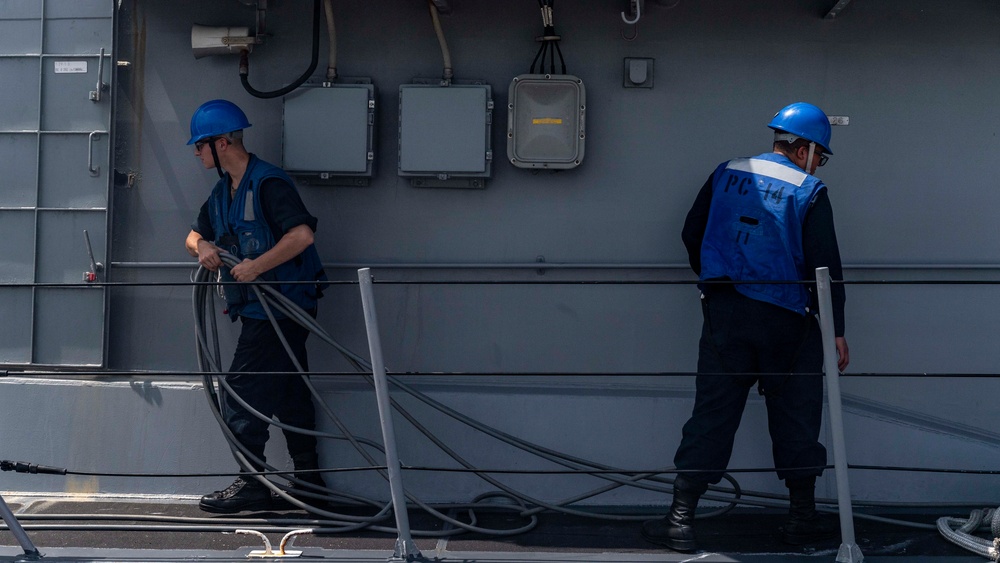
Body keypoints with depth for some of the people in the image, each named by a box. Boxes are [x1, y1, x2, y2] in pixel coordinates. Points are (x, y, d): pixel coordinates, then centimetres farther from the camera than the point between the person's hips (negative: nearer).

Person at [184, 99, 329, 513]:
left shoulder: (268, 183, -16)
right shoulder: (223, 191, 15)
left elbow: (302, 234, -26)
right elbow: (194, 234, 22)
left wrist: (255, 267, -25)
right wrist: (202, 246, -2)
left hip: (279, 305, -10)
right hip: (263, 307, 10)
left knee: (241, 392, -9)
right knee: (288, 392, 13)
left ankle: (252, 484, -4)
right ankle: (307, 477, 21)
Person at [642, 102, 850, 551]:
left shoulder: (726, 175, 8)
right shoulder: (809, 192, -3)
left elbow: (691, 235, 14)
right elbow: (825, 266, -6)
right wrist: (836, 330, 1)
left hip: (723, 313, 3)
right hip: (785, 321, -3)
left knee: (711, 413, 4)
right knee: (795, 417, 11)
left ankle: (680, 521, 1)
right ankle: (802, 519, 19)